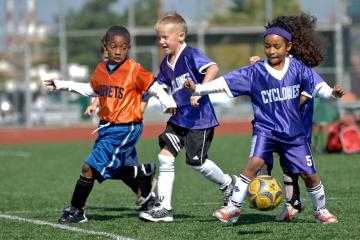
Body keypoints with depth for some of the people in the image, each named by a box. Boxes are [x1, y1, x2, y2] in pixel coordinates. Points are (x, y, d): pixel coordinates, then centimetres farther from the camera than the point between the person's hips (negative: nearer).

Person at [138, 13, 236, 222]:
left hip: (200, 119, -8)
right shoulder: (166, 65, 10)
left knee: (196, 162, -3)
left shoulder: (190, 55, -15)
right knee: (165, 156, -2)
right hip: (179, 118, 8)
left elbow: (213, 68, -30)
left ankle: (228, 183, 25)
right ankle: (164, 207, 0)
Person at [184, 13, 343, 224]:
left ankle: (321, 210, 29)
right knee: (255, 162, -24)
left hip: (294, 131, 1)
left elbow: (316, 86, -7)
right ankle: (234, 207, -16)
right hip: (265, 129, -1)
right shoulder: (254, 73, -6)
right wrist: (198, 88, -19)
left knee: (309, 174, 4)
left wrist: (332, 94, -28)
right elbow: (225, 82, -10)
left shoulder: (298, 68, -3)